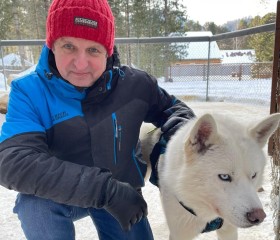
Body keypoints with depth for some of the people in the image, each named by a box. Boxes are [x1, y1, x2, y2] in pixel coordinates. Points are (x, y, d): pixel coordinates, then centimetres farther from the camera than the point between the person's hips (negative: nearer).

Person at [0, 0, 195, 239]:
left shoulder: (133, 83, -15)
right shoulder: (29, 91, -21)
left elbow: (171, 108, 2)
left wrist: (180, 130, -23)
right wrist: (105, 189, -39)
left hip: (123, 193, 3)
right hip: (60, 196, -2)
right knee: (35, 204, -32)